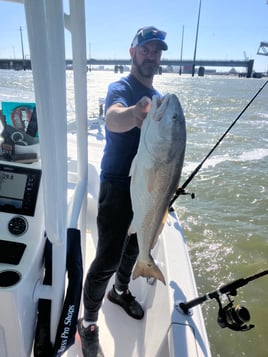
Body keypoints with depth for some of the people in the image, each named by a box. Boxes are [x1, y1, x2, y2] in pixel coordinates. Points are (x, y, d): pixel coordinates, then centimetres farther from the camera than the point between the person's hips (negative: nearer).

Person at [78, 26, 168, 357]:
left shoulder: (158, 97, 11)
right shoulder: (120, 87, -12)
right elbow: (113, 120, -36)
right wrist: (136, 112, -59)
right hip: (118, 185, -7)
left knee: (136, 245, 21)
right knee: (108, 258, -6)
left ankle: (120, 290, 46)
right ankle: (88, 322, 17)